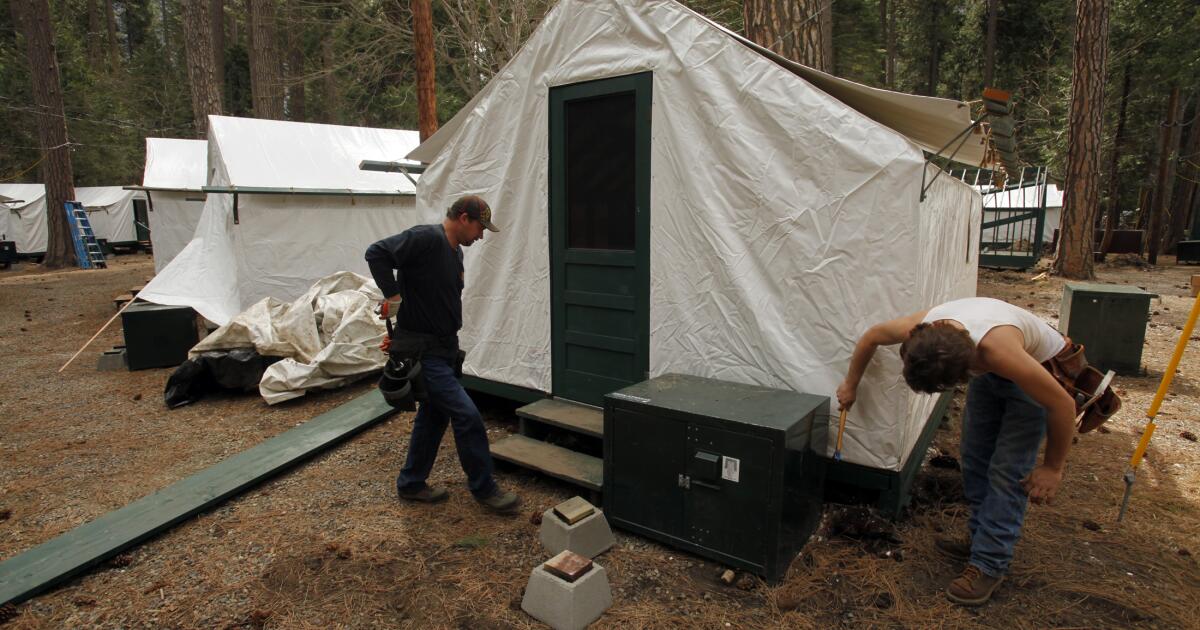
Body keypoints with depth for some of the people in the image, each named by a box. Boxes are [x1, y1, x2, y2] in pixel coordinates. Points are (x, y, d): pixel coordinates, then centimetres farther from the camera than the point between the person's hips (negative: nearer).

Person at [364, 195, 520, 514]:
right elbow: (376, 253, -25)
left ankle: (411, 484, 33)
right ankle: (484, 488, 8)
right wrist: (393, 296, -25)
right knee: (467, 416, -8)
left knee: (434, 415, 18)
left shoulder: (454, 251, 13)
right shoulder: (427, 238, -17)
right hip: (422, 352, -10)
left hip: (443, 350, 10)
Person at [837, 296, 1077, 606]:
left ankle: (989, 564, 0)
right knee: (974, 454, 10)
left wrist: (1053, 468, -17)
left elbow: (1063, 404, -30)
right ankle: (981, 537, 25)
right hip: (988, 371, 6)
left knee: (1008, 470, -10)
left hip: (1040, 369, -6)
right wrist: (851, 384, 7)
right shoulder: (921, 328, -30)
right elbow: (871, 336, -7)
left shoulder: (998, 349, -45)